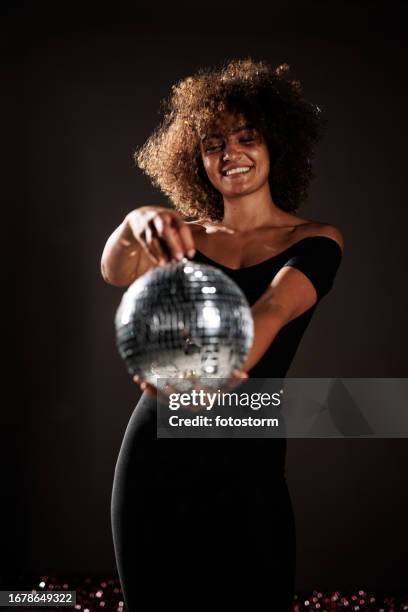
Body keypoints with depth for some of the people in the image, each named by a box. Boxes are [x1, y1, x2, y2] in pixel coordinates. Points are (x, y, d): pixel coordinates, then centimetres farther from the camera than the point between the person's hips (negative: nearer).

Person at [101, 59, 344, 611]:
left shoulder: (314, 240, -1)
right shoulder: (184, 237, 8)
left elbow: (272, 310, -22)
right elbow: (116, 272, -13)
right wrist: (134, 225, -37)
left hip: (247, 462, -2)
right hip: (156, 447, 3)